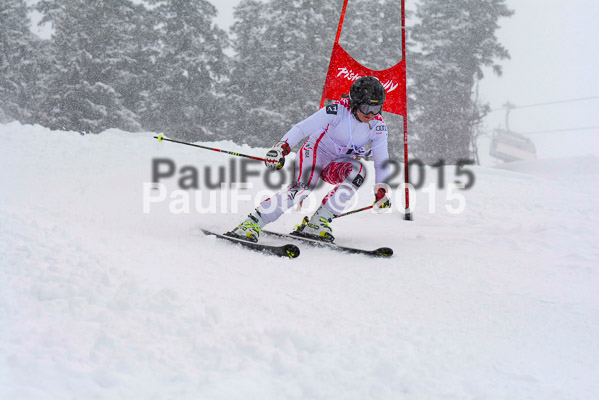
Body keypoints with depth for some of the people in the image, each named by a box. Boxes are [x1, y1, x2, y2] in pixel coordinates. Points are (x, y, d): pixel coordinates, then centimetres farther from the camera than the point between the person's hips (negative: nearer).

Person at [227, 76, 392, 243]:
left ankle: (318, 222, -28)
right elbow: (302, 128, -25)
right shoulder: (338, 110, -23)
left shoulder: (378, 126, -11)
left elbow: (381, 161, -4)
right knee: (302, 188, -31)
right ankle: (251, 223, -29)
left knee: (358, 170, -30)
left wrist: (381, 190, -14)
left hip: (338, 165, 4)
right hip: (316, 151, -4)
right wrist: (282, 146, -39)